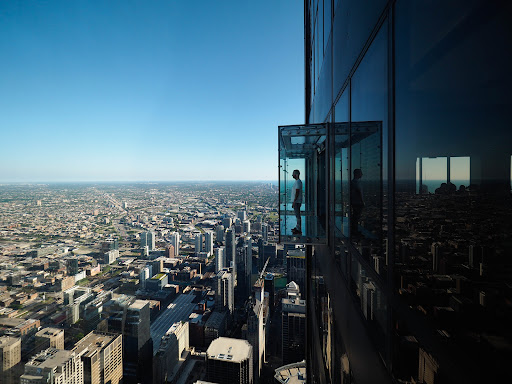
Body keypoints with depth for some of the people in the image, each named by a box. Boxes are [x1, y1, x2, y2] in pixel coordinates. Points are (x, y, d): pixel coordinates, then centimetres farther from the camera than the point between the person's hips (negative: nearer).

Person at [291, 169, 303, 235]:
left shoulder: (298, 182, -16)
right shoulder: (297, 181, 16)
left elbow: (297, 193, -21)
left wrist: (294, 202, -22)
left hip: (297, 201, -11)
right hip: (296, 201, 11)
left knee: (298, 215, -6)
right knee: (297, 215, 15)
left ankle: (299, 230, -2)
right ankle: (297, 227, 24)